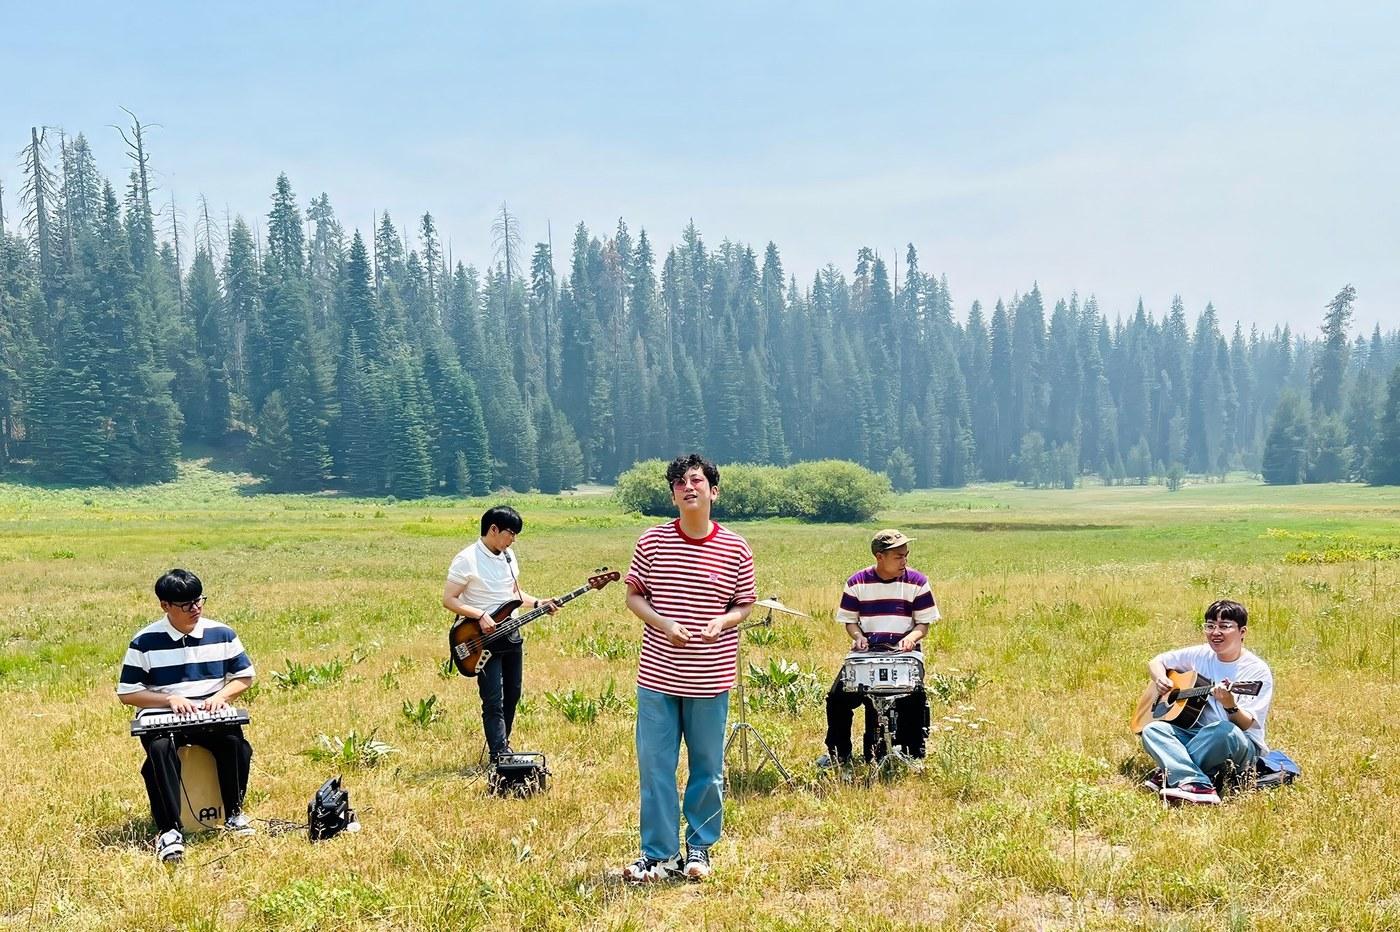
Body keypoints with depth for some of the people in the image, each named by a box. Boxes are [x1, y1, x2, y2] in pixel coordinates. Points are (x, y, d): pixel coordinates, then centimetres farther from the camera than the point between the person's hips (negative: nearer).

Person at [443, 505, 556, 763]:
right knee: (494, 701, -9)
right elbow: (448, 599, -16)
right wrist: (480, 615, -24)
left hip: (511, 635, 8)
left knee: (512, 696, 14)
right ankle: (500, 758, -9)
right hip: (484, 639, -8)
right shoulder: (467, 560, -15)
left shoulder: (508, 555, 9)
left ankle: (503, 747, 28)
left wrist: (536, 603, 3)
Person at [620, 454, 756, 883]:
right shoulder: (652, 541, -1)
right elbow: (634, 596, 6)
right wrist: (664, 624, -12)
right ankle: (659, 854, 15)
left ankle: (699, 850, 26)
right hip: (657, 676, 0)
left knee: (707, 768, 10)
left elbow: (745, 605, 8)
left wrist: (722, 622, -14)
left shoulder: (736, 549, -2)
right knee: (654, 767, 3)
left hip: (710, 679, 0)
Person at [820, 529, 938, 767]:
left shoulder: (917, 582, 0)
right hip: (866, 652, 1)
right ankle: (839, 754, 9)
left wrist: (911, 637, -19)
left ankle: (913, 755, -4)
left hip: (904, 652, -1)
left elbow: (924, 623, 3)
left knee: (914, 700, -25)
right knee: (837, 698, -13)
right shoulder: (857, 583, 2)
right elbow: (850, 620, 9)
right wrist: (858, 636, -13)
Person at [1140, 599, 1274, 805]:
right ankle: (1197, 786, -42)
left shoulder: (1258, 671, -9)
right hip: (1197, 736, 5)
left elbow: (1246, 724, -16)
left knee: (1224, 730, -40)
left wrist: (1230, 705, -37)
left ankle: (1169, 774, -28)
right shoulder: (1200, 655, 5)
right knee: (1153, 729, -22)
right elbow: (1155, 662, 17)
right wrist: (1161, 680, -5)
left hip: (1243, 750, -5)